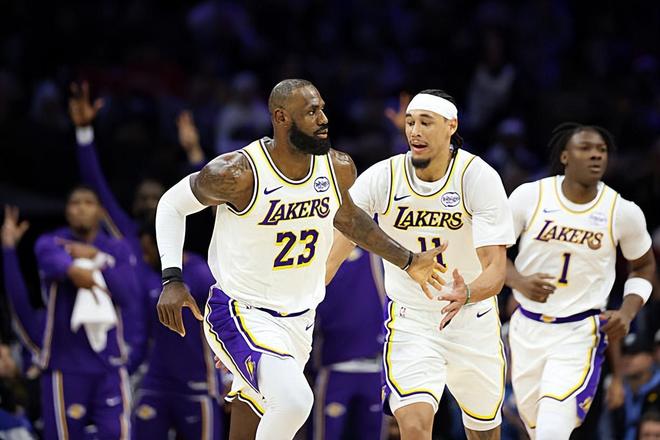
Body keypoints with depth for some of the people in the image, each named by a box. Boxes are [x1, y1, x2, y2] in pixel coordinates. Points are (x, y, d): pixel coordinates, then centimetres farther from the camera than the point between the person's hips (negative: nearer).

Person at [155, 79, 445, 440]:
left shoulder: (338, 168, -4)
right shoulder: (238, 173, -21)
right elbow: (172, 204, -5)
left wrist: (407, 261, 19)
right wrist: (172, 279, -15)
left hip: (300, 318, 7)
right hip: (242, 313, -7)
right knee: (293, 401, -29)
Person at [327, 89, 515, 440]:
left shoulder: (479, 177, -16)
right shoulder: (381, 178, -13)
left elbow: (495, 269, -23)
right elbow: (331, 257, -14)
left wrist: (467, 295, -45)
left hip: (472, 318, 1)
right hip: (410, 322, -1)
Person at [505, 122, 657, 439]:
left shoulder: (623, 213, -6)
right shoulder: (530, 196, -8)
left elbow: (644, 266, 11)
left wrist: (627, 312, -6)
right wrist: (519, 282, -19)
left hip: (579, 333, -2)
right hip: (528, 328, 2)